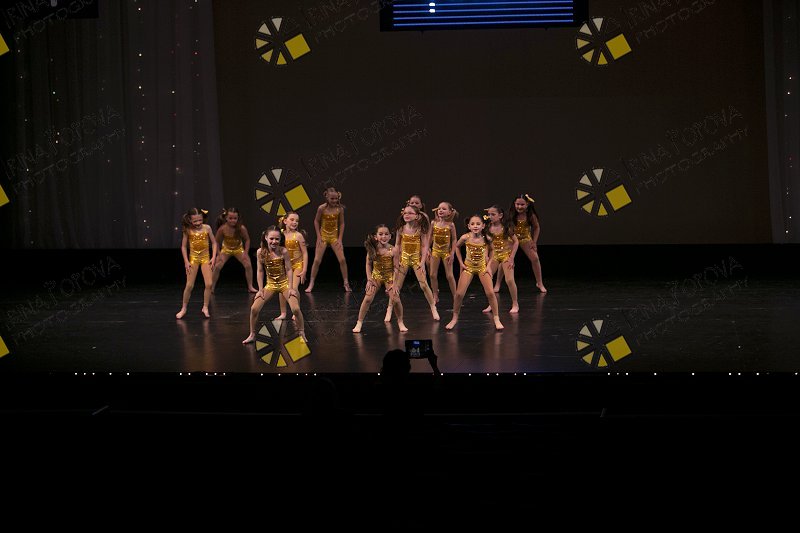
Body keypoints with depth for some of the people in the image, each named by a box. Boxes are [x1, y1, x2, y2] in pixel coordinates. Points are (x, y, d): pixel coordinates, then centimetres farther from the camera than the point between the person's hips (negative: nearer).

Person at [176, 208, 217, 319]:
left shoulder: (207, 228, -5)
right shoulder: (188, 230, -8)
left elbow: (214, 243, 3)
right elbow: (183, 246, -1)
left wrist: (213, 257, -5)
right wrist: (186, 261, -6)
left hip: (205, 258, 1)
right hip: (193, 258, -1)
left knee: (209, 284, -8)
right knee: (189, 285, -2)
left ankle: (205, 308, 7)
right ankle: (183, 308, 13)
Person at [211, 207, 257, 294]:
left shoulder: (241, 228, -30)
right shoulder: (222, 228, -30)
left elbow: (247, 240, -12)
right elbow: (217, 242, -15)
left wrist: (246, 253, -16)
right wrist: (219, 254, -18)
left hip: (238, 249, 0)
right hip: (226, 249, 0)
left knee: (248, 265, -11)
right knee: (217, 267, -11)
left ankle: (250, 287, 4)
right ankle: (212, 288, 1)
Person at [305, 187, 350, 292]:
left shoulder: (340, 209, -9)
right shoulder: (322, 208, -14)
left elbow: (341, 224, 1)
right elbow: (316, 222, -2)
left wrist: (340, 238, -4)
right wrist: (319, 236, -6)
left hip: (334, 236, 1)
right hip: (323, 236, -1)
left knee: (342, 260, -5)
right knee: (317, 260, -4)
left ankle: (346, 283, 7)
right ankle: (311, 284, 4)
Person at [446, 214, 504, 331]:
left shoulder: (486, 238, -16)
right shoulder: (465, 238, -17)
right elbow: (457, 247, 5)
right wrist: (461, 262, 1)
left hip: (482, 266, 0)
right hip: (468, 267, 0)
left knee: (490, 293, -9)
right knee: (459, 294, -5)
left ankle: (496, 319, 5)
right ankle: (454, 318, 12)